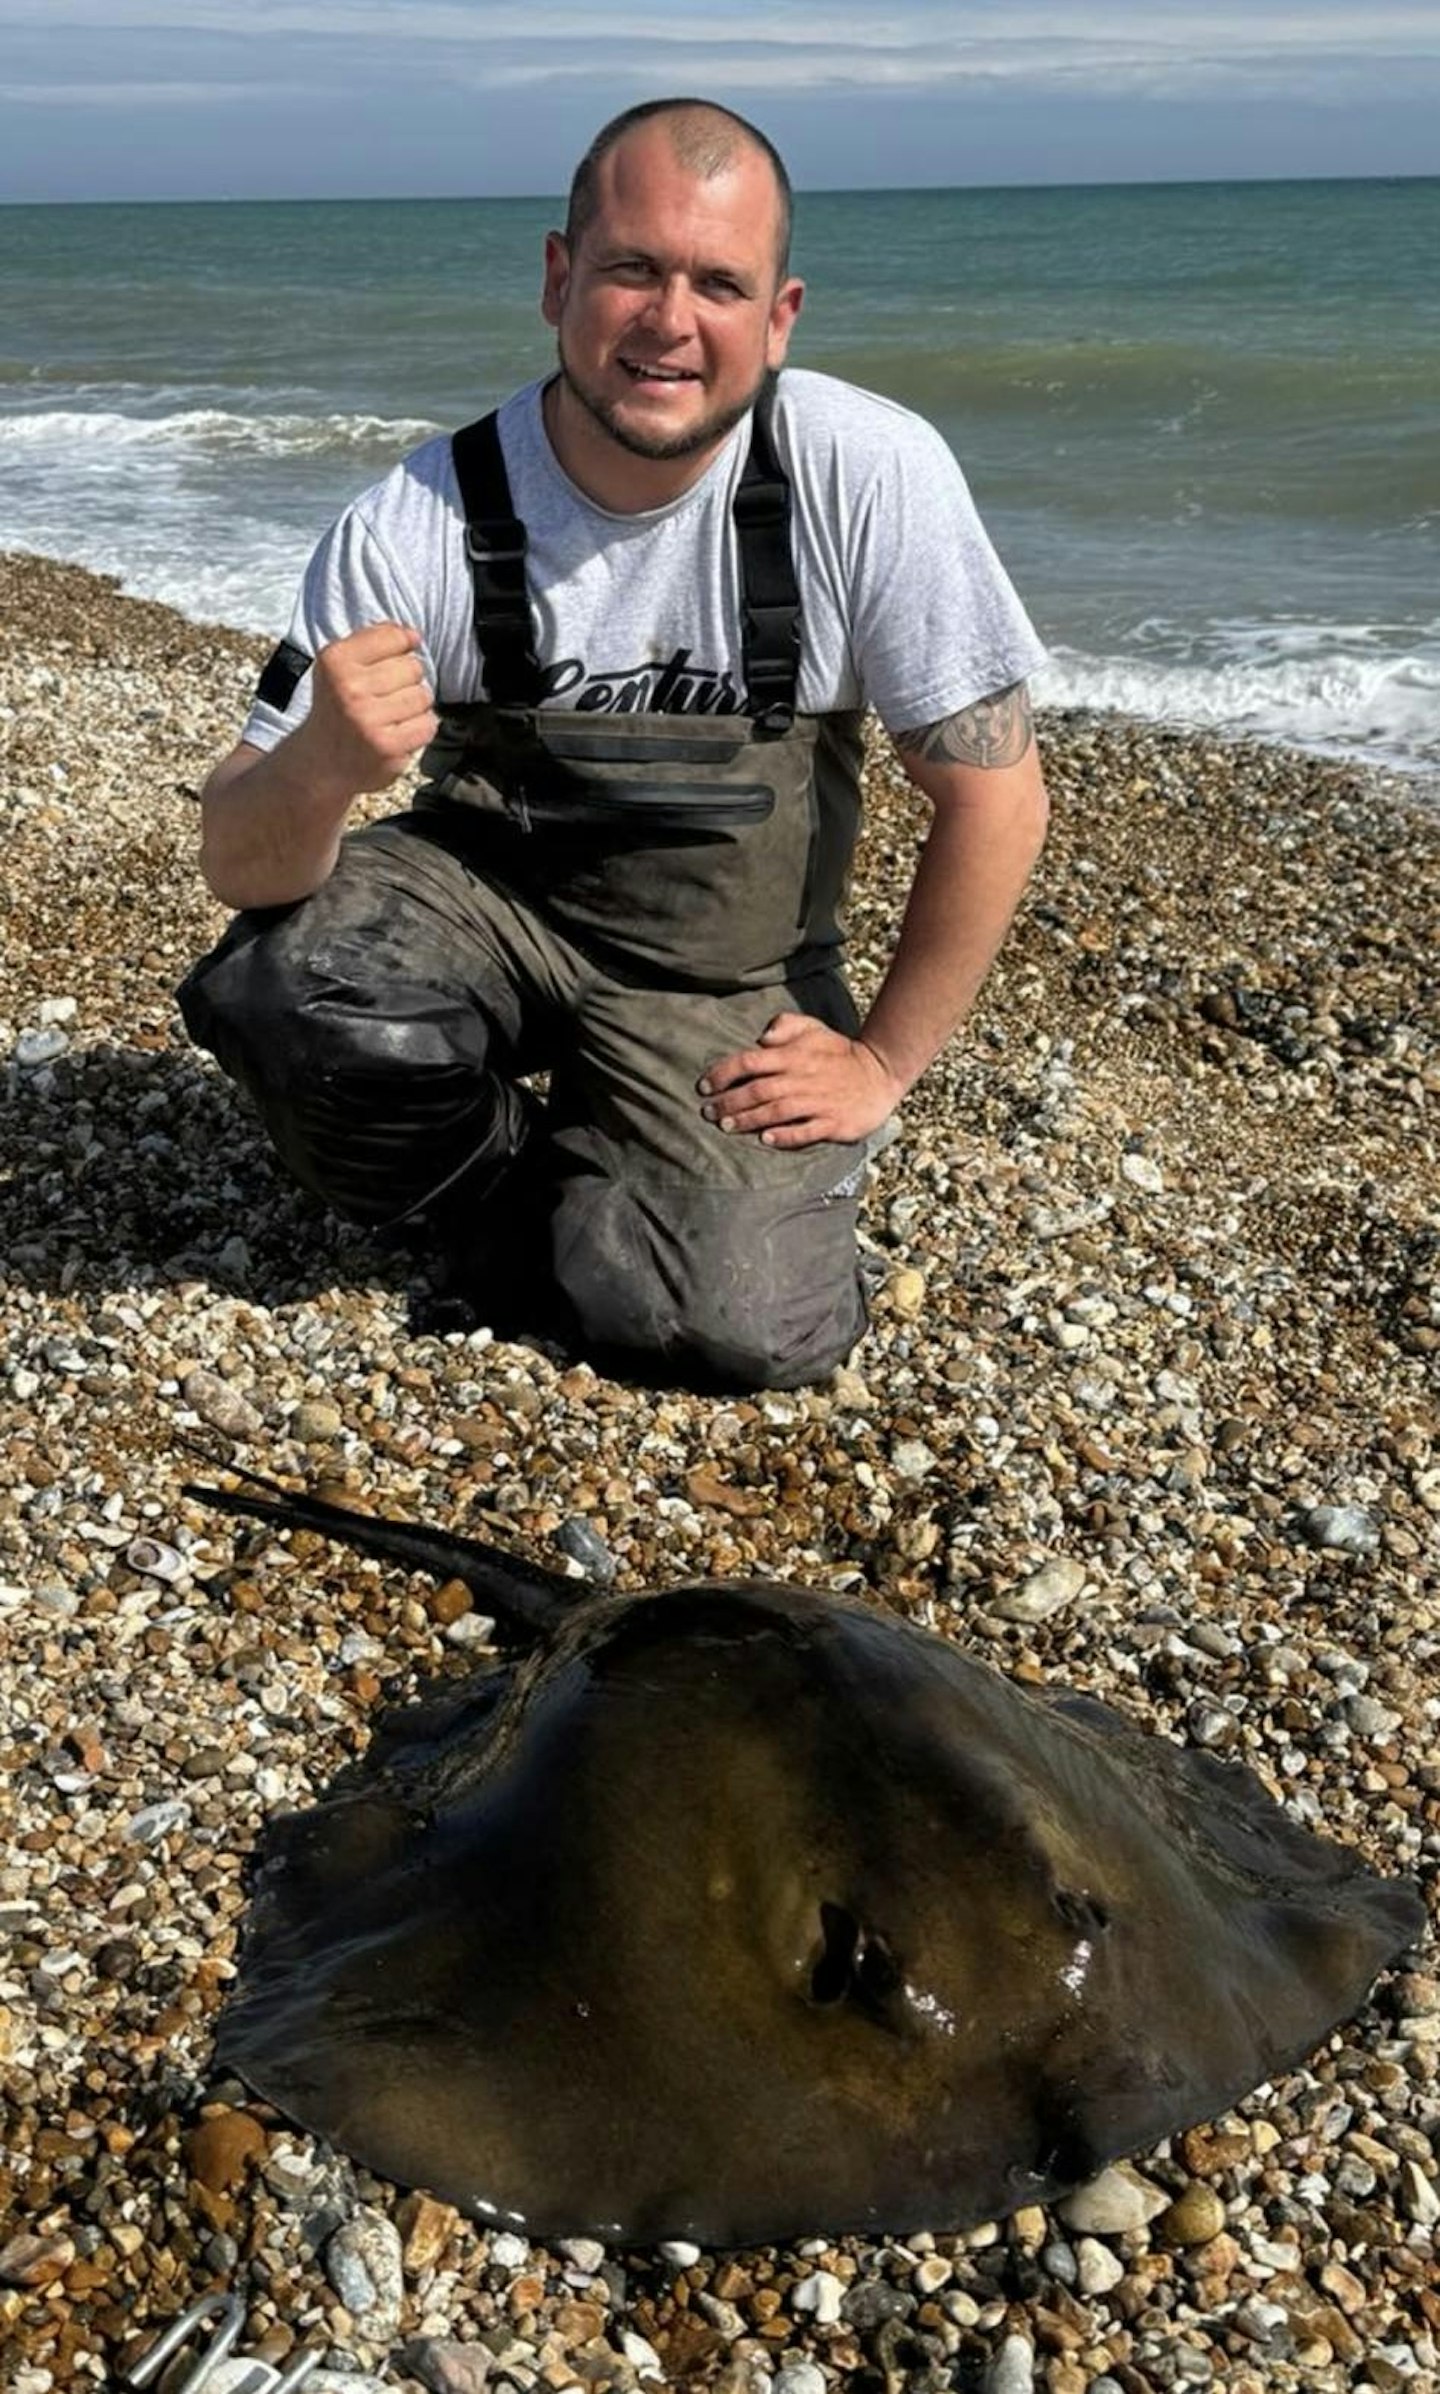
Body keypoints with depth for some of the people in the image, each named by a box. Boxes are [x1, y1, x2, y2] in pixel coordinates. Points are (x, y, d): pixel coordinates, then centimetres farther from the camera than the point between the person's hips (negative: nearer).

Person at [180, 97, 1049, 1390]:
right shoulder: (414, 531, -18)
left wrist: (881, 1064, -9)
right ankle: (507, 1191, 4)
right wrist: (323, 765, -40)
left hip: (725, 984, 0)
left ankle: (586, 1177, 15)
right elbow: (239, 866, -16)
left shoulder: (871, 478, -21)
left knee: (740, 1329, -22)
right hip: (482, 904, 1)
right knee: (277, 983, -31)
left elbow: (993, 797, -13)